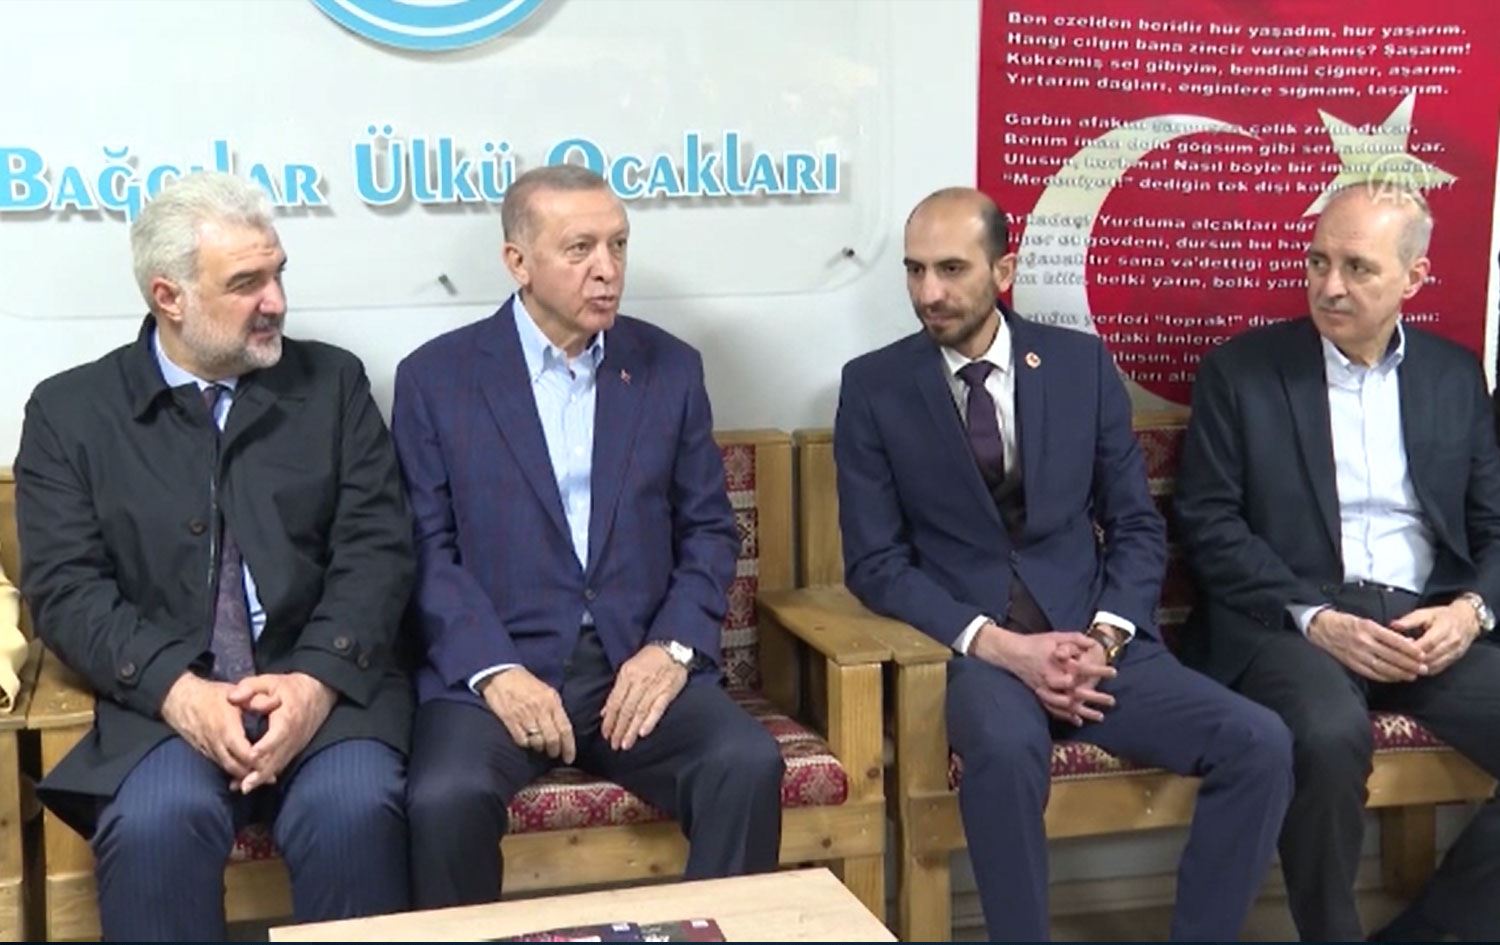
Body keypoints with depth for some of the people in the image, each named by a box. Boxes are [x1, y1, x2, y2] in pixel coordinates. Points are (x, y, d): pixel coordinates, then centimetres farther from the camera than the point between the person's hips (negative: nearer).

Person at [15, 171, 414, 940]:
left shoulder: (333, 383, 10)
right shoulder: (69, 410, 8)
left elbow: (377, 550, 2)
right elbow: (66, 588, -1)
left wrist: (318, 679, -15)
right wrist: (176, 690, -17)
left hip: (324, 687, 1)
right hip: (161, 699, 0)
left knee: (354, 809, -29)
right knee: (158, 820, -31)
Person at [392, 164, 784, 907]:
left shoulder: (670, 368, 11)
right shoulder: (436, 377, 3)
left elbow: (709, 530, 10)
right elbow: (427, 548, -1)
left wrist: (672, 648, -7)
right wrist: (494, 671, -16)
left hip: (640, 663, 2)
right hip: (493, 665, -2)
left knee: (750, 764, -25)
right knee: (445, 798, -30)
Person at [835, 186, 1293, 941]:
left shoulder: (1082, 363, 6)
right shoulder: (874, 385, 0)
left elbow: (1137, 526, 9)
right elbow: (875, 562, -3)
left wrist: (1106, 636, -10)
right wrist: (997, 645, -17)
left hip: (1092, 638, 3)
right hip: (967, 648, -3)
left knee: (1259, 743, -19)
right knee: (1006, 749, -37)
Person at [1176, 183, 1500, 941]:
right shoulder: (1240, 370, 3)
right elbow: (1209, 523, -3)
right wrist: (1314, 618, -15)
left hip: (1429, 621, 4)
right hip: (1289, 618, -4)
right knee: (1332, 735, -35)